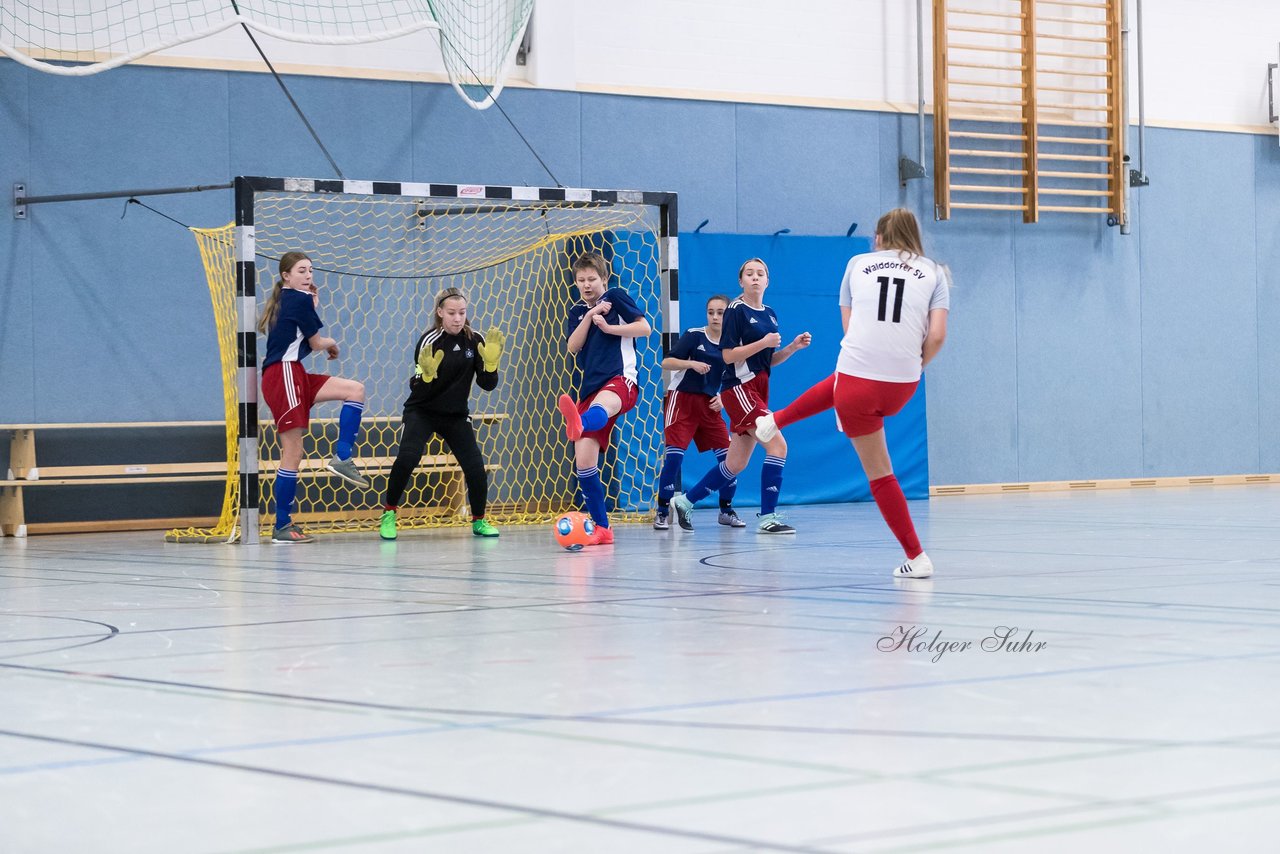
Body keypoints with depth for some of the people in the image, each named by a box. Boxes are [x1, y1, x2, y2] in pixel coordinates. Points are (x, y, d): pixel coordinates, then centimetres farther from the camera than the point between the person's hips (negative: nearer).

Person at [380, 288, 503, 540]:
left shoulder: (475, 340, -5)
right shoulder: (429, 341, -15)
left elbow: (488, 384, -5)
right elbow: (418, 389, -17)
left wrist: (491, 362, -23)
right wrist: (427, 374, -37)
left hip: (456, 415, 3)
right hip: (421, 412, -3)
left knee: (475, 467, -10)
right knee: (407, 457, -26)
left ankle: (479, 521, 13)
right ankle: (388, 514, -8)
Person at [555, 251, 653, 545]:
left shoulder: (616, 296, 8)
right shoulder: (577, 312, 20)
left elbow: (644, 327, -2)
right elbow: (572, 347, 4)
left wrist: (608, 327, -8)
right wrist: (589, 316, -6)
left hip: (620, 380, -7)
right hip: (591, 386, 7)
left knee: (600, 406, -45)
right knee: (584, 462, -3)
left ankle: (579, 423, -82)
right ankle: (601, 528, 6)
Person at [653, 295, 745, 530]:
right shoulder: (694, 336, -8)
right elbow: (666, 363, -13)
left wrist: (722, 398, -3)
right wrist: (692, 363, -27)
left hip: (710, 404, 5)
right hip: (682, 399, -5)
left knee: (728, 455, -2)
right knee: (674, 455, -14)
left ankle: (726, 510, 13)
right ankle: (662, 512, -4)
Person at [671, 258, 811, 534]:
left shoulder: (770, 314, 15)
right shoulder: (736, 311, -7)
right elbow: (728, 355, -13)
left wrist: (792, 347, 5)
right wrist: (763, 343, -19)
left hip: (758, 392, 8)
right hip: (739, 389, -8)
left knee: (735, 465, 10)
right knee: (777, 444, -19)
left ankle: (685, 501, 24)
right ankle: (768, 518, -17)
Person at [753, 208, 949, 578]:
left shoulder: (858, 264, 7)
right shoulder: (934, 272, 6)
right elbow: (937, 335, -5)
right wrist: (915, 366, 13)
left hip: (857, 376, -3)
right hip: (902, 387, 3)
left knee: (879, 472, 14)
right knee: (834, 387, 34)